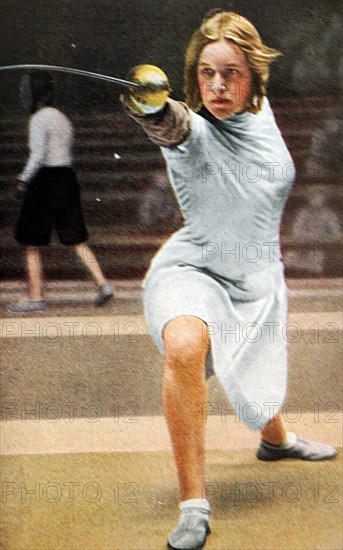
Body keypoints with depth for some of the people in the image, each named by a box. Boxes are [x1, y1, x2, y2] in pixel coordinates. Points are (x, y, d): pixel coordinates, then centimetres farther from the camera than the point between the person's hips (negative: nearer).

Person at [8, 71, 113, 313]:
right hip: (67, 178, 8)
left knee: (32, 244, 2)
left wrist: (24, 180, -8)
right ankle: (103, 284, -2)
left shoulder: (39, 118, -11)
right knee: (77, 239, 10)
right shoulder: (62, 118, 14)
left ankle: (35, 298, 4)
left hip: (45, 180, -8)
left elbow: (38, 156, -18)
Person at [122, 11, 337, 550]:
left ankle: (275, 439, 61)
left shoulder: (262, 116, -1)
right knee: (184, 344, -36)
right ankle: (194, 504, -31)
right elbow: (173, 126, -46)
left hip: (258, 281, 6)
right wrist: (153, 109, -67)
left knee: (261, 386, 24)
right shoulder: (195, 131, -20)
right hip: (193, 269, -6)